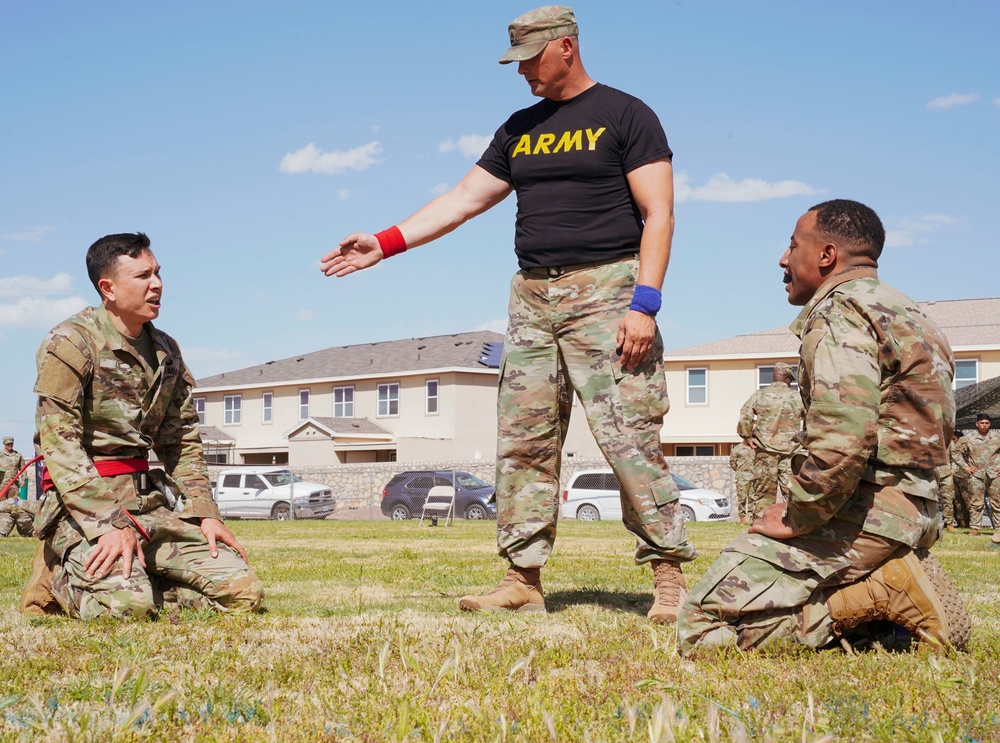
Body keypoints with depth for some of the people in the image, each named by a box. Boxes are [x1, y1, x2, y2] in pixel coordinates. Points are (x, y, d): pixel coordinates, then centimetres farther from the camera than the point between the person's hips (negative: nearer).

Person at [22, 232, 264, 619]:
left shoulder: (166, 351, 13)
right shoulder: (70, 343, -8)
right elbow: (59, 443, -15)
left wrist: (204, 513, 4)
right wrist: (110, 523, -24)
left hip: (151, 498, 6)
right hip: (82, 499, -6)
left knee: (243, 591, -9)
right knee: (127, 604, -30)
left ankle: (134, 576, 10)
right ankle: (61, 573, 3)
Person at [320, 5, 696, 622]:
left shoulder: (625, 116, 0)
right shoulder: (521, 130, 19)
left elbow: (658, 215, -6)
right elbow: (464, 200, 18)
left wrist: (644, 304, -17)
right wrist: (384, 243, 10)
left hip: (604, 289, -6)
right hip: (533, 297, 7)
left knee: (630, 437, -12)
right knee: (523, 444, 3)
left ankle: (671, 577, -6)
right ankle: (524, 580, 8)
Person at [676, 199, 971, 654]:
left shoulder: (840, 314, -12)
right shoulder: (904, 311, 20)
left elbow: (842, 441, -27)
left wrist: (796, 518, -13)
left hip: (863, 513, -10)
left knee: (701, 627, -13)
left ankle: (877, 595, -14)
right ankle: (891, 583, 6)